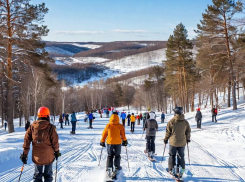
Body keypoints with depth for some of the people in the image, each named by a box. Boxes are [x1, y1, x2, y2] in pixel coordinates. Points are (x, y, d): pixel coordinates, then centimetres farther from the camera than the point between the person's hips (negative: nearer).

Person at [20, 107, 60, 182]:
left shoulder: (32, 126, -2)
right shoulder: (51, 127, -11)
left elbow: (26, 140, -1)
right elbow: (55, 141, -8)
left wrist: (25, 154, 5)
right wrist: (57, 151, 8)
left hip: (37, 156, 2)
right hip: (48, 156, -2)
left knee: (37, 176, 17)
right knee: (48, 175, 15)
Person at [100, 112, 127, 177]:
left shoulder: (108, 126, -2)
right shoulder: (120, 126, -4)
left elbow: (104, 134, 4)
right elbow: (123, 134, -3)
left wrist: (102, 141, 14)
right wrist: (124, 141, 10)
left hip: (109, 142, 1)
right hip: (118, 142, -1)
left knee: (110, 155, 13)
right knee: (117, 155, 14)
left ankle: (109, 167, 0)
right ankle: (117, 168, 7)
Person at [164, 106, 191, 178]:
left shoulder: (171, 121, -11)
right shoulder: (185, 122, -3)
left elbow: (168, 132, -6)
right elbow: (188, 132, 6)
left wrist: (166, 139, 8)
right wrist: (188, 139, 23)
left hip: (173, 142, -2)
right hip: (182, 143, 2)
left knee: (172, 155, 13)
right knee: (181, 156, 12)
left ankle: (172, 170, 15)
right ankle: (181, 170, 10)